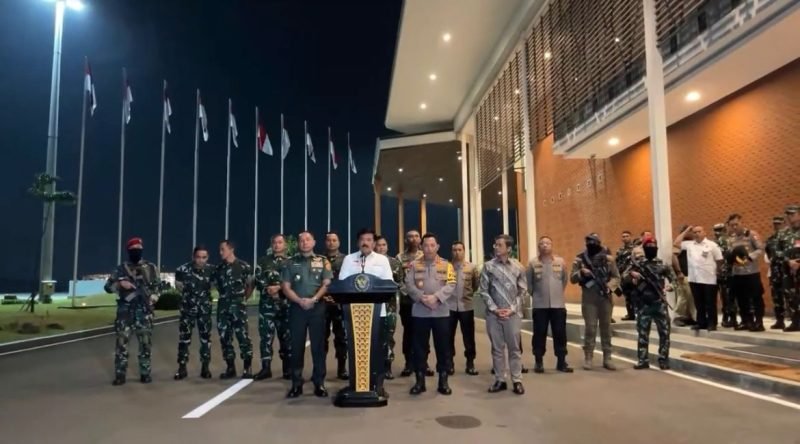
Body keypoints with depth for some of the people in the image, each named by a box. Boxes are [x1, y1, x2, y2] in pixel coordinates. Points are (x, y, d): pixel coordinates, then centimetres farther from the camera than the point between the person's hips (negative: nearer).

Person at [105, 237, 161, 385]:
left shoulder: (151, 268, 8)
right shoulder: (120, 269, 8)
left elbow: (157, 286, 11)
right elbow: (107, 286, 6)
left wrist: (152, 298, -6)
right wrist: (120, 284, -12)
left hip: (144, 311, 0)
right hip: (125, 310, 0)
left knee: (145, 342, 2)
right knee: (121, 342, -2)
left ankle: (145, 373, 12)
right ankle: (120, 374, 7)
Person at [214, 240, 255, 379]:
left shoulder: (244, 266, -3)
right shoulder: (219, 268, 11)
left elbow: (250, 285, 4)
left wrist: (243, 298, 5)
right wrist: (225, 297, 13)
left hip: (238, 305, -5)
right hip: (223, 305, 5)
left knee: (242, 336, -10)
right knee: (224, 337, 7)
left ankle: (247, 368, -1)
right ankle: (230, 368, 16)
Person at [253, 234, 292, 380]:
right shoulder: (263, 261, 12)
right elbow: (258, 281, 5)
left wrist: (279, 288, -15)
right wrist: (267, 289, -12)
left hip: (285, 304, -1)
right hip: (267, 304, 1)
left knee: (286, 336, 4)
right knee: (266, 336, -1)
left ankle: (288, 369, 12)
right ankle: (266, 368, 7)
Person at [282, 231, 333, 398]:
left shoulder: (323, 261, 7)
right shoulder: (291, 263, 9)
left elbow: (327, 284, -1)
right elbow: (285, 287, 4)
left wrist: (313, 299, -16)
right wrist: (300, 300, -11)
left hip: (317, 307, -1)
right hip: (297, 307, 1)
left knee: (318, 345, 1)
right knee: (297, 346, 4)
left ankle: (319, 383, 8)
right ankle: (296, 383, 12)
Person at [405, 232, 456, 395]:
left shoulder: (446, 265, 5)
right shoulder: (414, 265, 6)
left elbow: (450, 285, -6)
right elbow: (409, 284, -4)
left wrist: (436, 297, -20)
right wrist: (422, 298, -19)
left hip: (441, 312, 0)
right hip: (419, 312, 0)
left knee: (443, 347, 5)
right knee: (420, 347, 5)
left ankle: (443, 380, 15)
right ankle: (420, 380, 15)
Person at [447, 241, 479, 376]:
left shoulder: (471, 267, 2)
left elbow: (476, 285, 9)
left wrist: (469, 293, 3)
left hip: (466, 306, 0)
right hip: (449, 306, 0)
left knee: (469, 336, 6)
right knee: (449, 336, 7)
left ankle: (470, 363, 17)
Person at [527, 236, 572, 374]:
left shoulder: (561, 261, 3)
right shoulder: (533, 263, -2)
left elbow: (564, 280, 13)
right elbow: (528, 283, 4)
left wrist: (558, 293, 14)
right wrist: (535, 295, 7)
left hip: (558, 304, 2)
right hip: (540, 305, -1)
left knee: (560, 333, 5)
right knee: (539, 334, 4)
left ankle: (561, 362, 16)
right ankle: (538, 362, 15)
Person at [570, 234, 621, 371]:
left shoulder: (608, 258, 4)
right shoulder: (580, 259, 2)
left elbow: (616, 276, 6)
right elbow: (572, 278, 0)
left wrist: (610, 286, -13)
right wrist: (581, 273, -19)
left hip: (605, 297, 2)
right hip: (589, 298, -1)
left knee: (606, 327, 7)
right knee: (590, 328, -2)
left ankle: (607, 358, 15)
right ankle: (588, 358, 6)